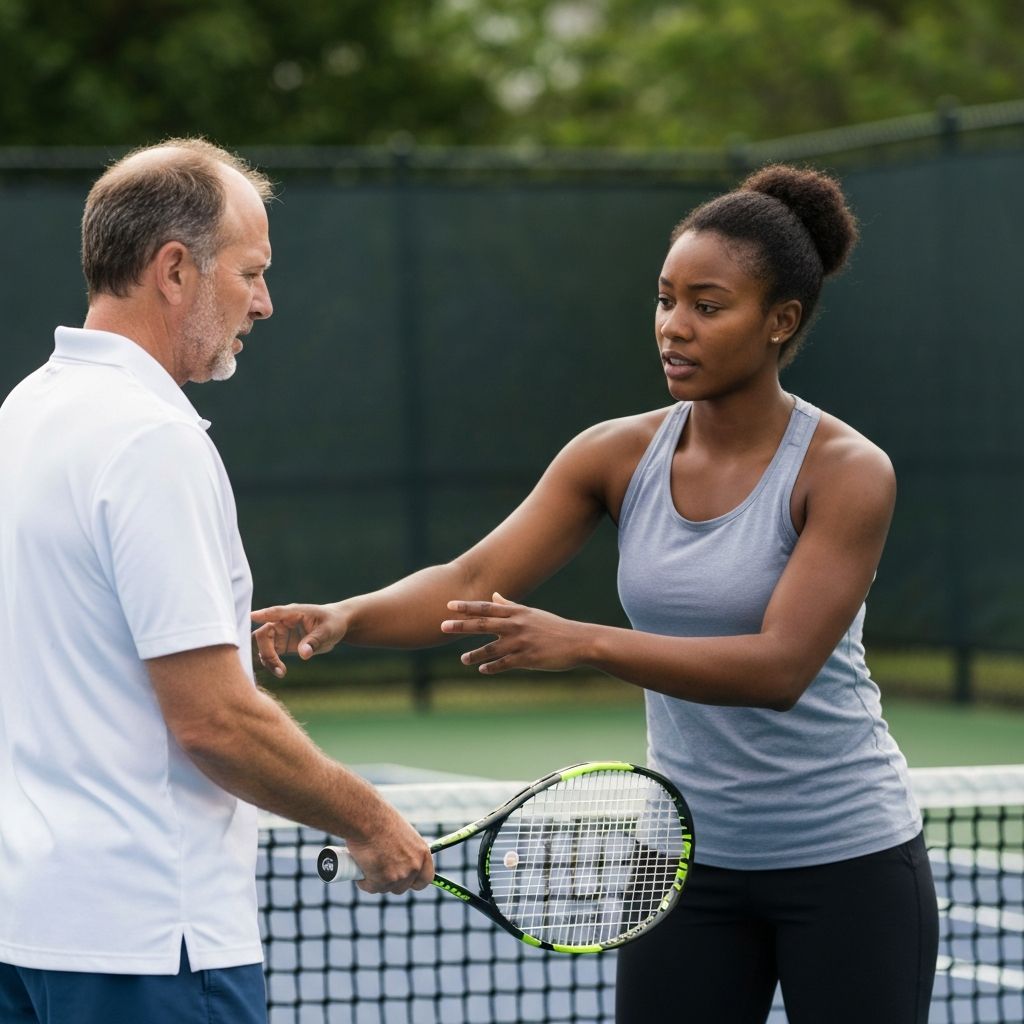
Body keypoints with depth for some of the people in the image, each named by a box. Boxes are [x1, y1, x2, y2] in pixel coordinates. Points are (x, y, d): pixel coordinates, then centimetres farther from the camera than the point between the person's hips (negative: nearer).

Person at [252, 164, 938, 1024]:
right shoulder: (619, 456, -1)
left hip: (845, 863, -4)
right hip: (689, 858, 4)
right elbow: (474, 580, -8)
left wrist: (582, 644, -36)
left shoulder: (847, 471, -15)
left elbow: (780, 665, -26)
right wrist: (345, 617, -28)